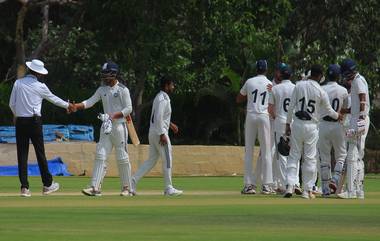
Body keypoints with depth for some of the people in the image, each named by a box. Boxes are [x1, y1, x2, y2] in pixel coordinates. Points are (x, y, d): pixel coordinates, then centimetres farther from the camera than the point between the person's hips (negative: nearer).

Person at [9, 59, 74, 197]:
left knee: (22, 154, 3)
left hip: (20, 122, 2)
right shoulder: (40, 87, -3)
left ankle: (24, 187, -1)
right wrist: (67, 105, 28)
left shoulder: (18, 83, 1)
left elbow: (12, 104, 3)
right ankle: (47, 184, 13)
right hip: (34, 122, -2)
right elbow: (53, 99, 11)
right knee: (40, 153, 5)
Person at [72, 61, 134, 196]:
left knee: (122, 157, 1)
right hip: (106, 127, 5)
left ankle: (127, 188, 13)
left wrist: (114, 116, -21)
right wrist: (76, 106, -15)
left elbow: (129, 109, -9)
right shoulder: (102, 90, 10)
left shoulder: (123, 89, -6)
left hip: (119, 126, -5)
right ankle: (95, 187, -10)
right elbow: (90, 101, 1)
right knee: (100, 156, -5)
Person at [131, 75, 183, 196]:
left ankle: (133, 181, 3)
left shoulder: (159, 97, 16)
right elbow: (158, 117, -23)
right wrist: (162, 134, -24)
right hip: (159, 132, -10)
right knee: (167, 160, -2)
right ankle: (168, 188, 2)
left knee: (151, 160, 11)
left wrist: (170, 124, 28)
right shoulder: (163, 99, -15)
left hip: (153, 132, 10)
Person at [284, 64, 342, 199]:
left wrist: (288, 124, 5)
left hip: (297, 124, 2)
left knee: (294, 156, 6)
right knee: (310, 158, 4)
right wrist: (337, 116, 29)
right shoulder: (321, 92, -5)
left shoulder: (299, 86, 0)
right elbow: (328, 110, 8)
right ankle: (307, 190, 5)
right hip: (311, 127, -2)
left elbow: (291, 106, -1)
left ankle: (289, 186, -6)